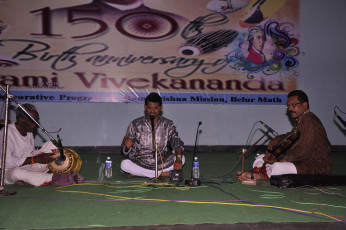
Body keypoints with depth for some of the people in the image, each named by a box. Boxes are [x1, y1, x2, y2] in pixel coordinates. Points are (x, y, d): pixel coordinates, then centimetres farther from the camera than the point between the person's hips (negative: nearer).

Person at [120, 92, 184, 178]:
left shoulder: (168, 125, 2)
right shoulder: (135, 124, -1)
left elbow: (176, 142, -11)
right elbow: (126, 152, 1)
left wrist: (178, 158, -31)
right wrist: (127, 146, -24)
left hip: (162, 163, 1)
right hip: (140, 163, -1)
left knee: (182, 158, -22)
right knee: (124, 164, -29)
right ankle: (165, 174, -23)